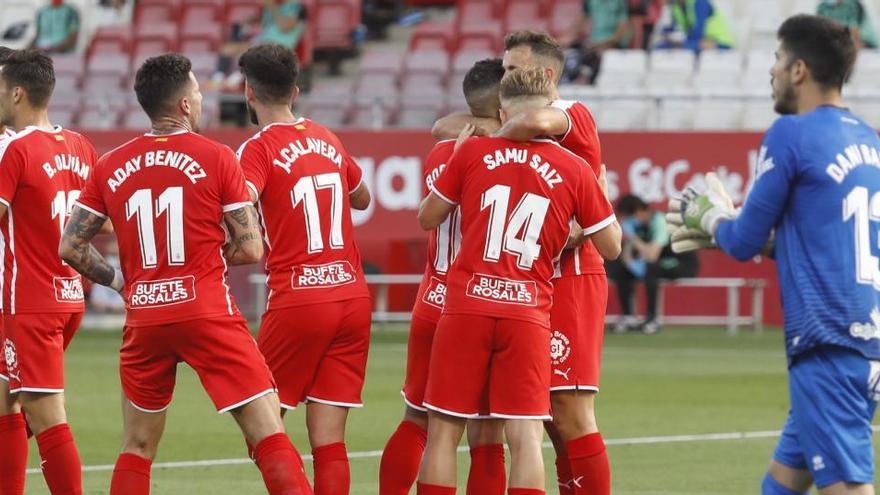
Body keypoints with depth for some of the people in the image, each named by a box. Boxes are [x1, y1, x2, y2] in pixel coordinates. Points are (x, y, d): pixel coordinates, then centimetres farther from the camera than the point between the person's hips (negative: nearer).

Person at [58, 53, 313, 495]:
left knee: (137, 447, 16)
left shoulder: (109, 167, 6)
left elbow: (70, 247, 5)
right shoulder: (216, 157, -4)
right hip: (208, 312, -4)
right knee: (268, 432, -4)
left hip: (143, 320, 4)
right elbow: (250, 249, -5)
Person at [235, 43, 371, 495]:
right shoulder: (327, 140, 12)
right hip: (353, 298, 5)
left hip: (297, 301, -5)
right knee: (329, 441, 3)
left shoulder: (259, 149, -6)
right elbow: (361, 198, 30)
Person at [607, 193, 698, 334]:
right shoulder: (638, 223, -3)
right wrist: (630, 262, -22)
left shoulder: (660, 221, -25)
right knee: (619, 268, -8)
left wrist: (632, 237, -30)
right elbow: (626, 254, 0)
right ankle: (627, 316, -4)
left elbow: (652, 256, -35)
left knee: (650, 268, -35)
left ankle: (652, 319, -26)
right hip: (661, 263, 8)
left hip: (684, 265, -8)